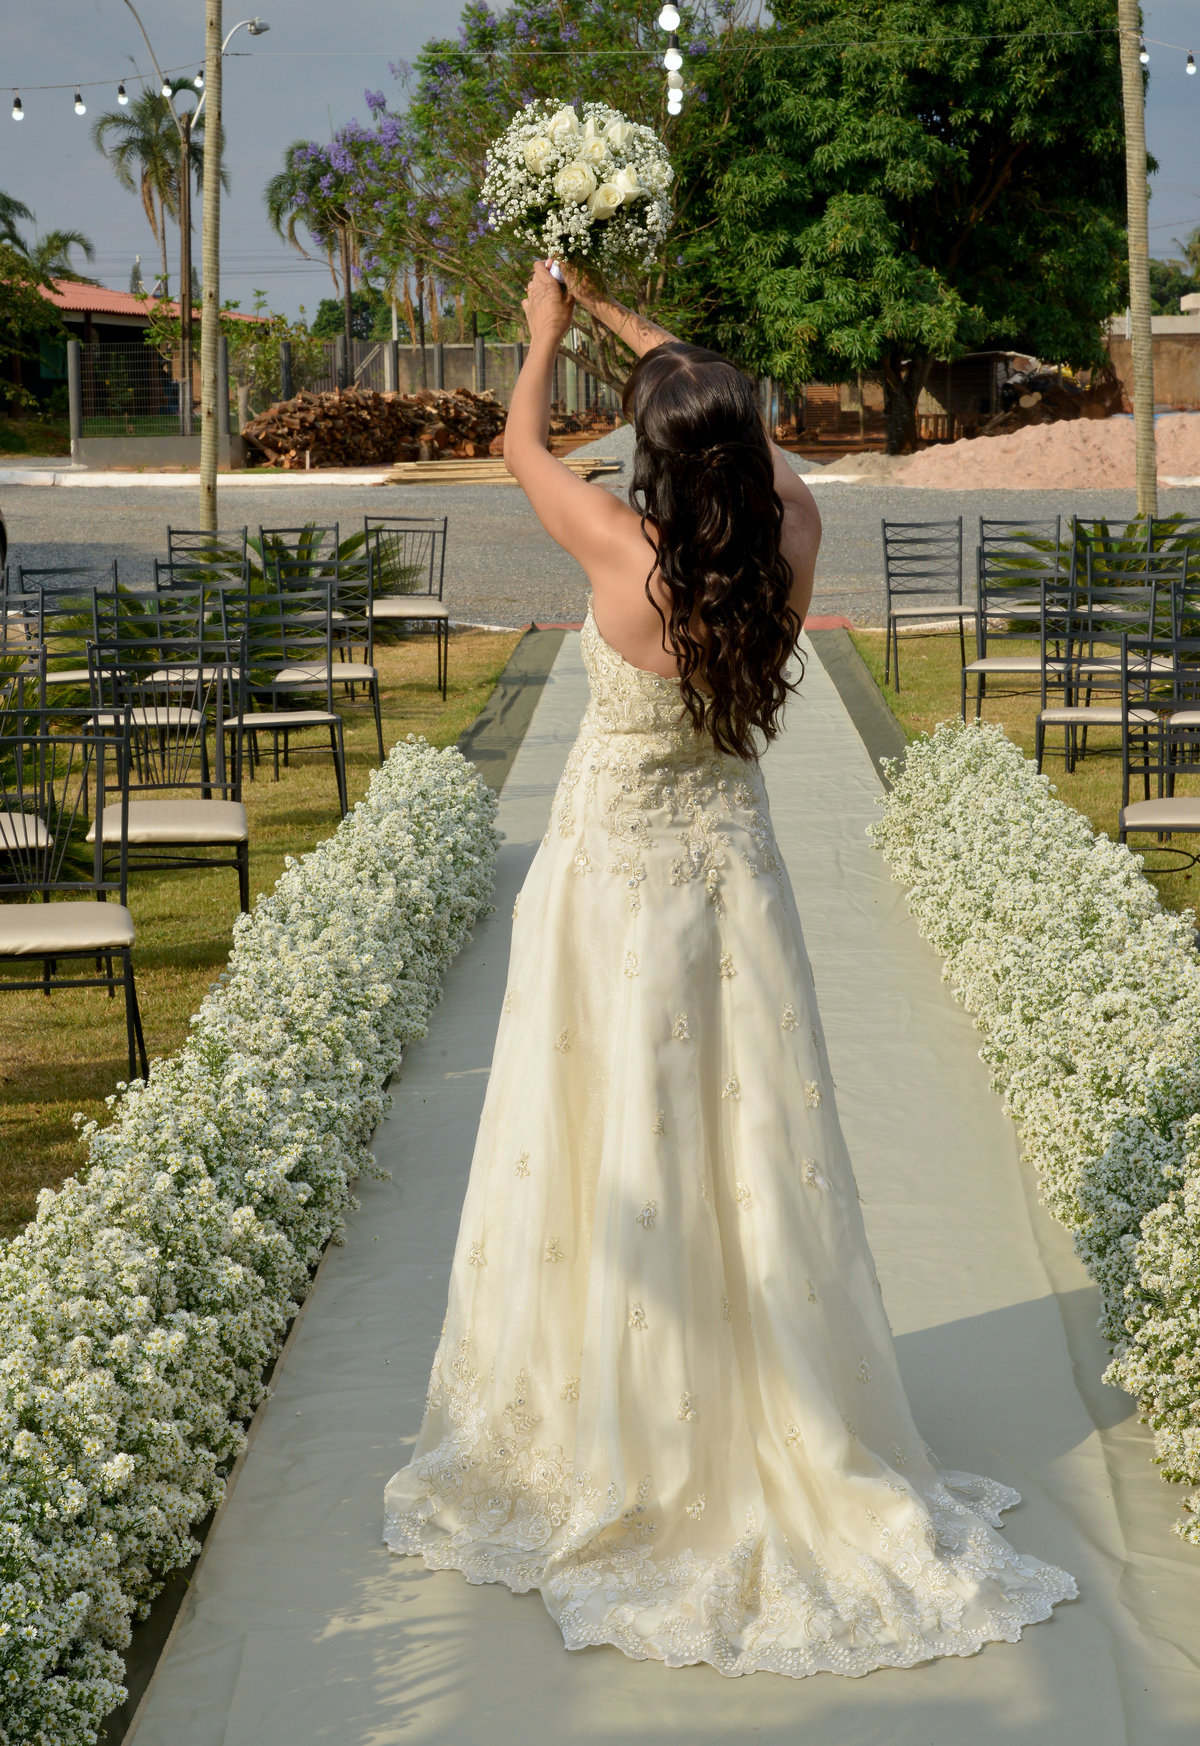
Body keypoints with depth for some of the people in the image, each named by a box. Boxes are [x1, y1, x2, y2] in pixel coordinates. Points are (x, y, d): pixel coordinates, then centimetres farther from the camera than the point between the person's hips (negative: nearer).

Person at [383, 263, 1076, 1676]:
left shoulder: (626, 552, -22)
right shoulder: (790, 534, -11)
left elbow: (520, 442, -2)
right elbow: (730, 420, 11)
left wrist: (547, 332, 17)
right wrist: (626, 321, 22)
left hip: (616, 881, -4)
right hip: (735, 867, 4)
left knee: (619, 1165, 6)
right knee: (750, 1154, 12)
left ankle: (622, 1454, 20)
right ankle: (787, 1441, 21)